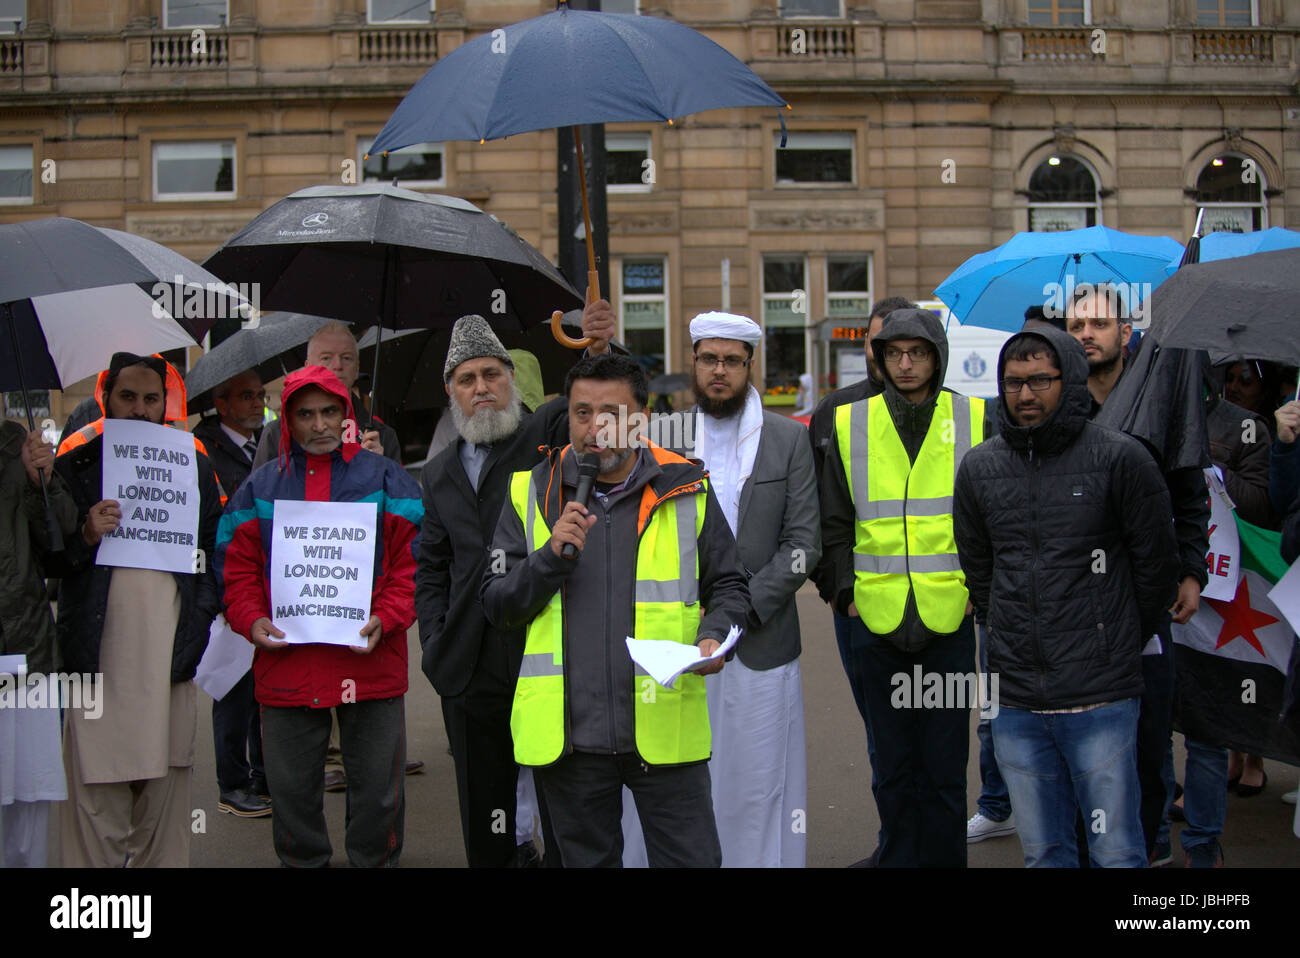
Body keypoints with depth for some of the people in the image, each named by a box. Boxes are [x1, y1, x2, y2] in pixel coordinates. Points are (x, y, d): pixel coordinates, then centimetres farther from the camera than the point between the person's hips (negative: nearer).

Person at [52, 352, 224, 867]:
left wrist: (200, 620, 3)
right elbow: (46, 563, 9)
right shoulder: (73, 468, 9)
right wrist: (84, 538, -10)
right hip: (99, 662, -2)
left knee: (164, 806, 4)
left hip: (169, 664, 2)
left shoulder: (194, 467, 15)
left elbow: (217, 553, 15)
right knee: (97, 808, -4)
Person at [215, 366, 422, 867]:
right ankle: (302, 862, 29)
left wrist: (385, 619, -13)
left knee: (377, 786, 6)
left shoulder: (385, 479, 4)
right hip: (285, 664, 2)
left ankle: (375, 861, 23)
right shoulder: (261, 487, 10)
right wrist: (251, 620, -7)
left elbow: (413, 562, 0)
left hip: (371, 664, -1)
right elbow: (236, 567, 10)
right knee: (292, 787, 11)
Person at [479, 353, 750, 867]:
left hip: (664, 730, -1)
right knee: (583, 861, 14)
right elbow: (496, 605, 4)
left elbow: (729, 587, 11)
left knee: (692, 859, -1)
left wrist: (715, 638, -10)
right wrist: (553, 556, -12)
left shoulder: (686, 490, 3)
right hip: (566, 734, 1)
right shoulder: (532, 493, 5)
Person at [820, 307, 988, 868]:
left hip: (950, 616, -1)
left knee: (945, 768, 6)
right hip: (880, 618, 1)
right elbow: (835, 522, 11)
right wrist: (847, 589, 2)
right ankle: (899, 858, 22)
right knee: (893, 768, 11)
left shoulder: (973, 420, 2)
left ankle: (944, 859, 18)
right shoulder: (850, 425, 5)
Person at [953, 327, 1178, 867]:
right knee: (1042, 853, 13)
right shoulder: (979, 467, 7)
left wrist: (1120, 643, 10)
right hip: (1014, 701, 4)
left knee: (1116, 854, 1)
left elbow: (1155, 562, 4)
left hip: (1101, 700, -4)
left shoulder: (1120, 458, -5)